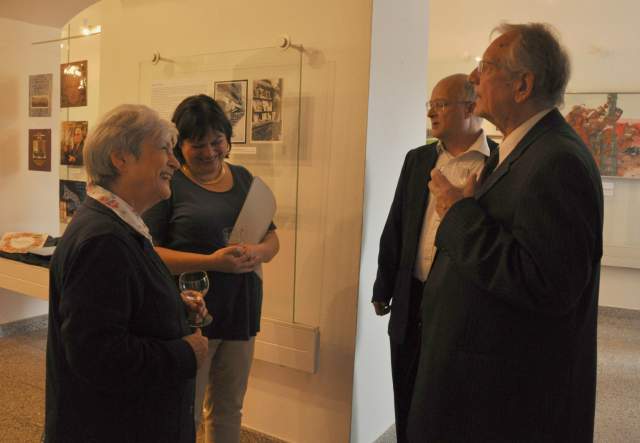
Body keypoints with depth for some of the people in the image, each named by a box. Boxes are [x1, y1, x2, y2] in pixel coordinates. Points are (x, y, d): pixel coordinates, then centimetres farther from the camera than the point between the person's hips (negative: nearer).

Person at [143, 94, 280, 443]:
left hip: (242, 310, 5)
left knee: (229, 410, 18)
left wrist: (258, 252, -11)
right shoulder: (168, 184, -8)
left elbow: (272, 238, 12)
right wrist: (212, 262, -24)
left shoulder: (243, 178, 9)